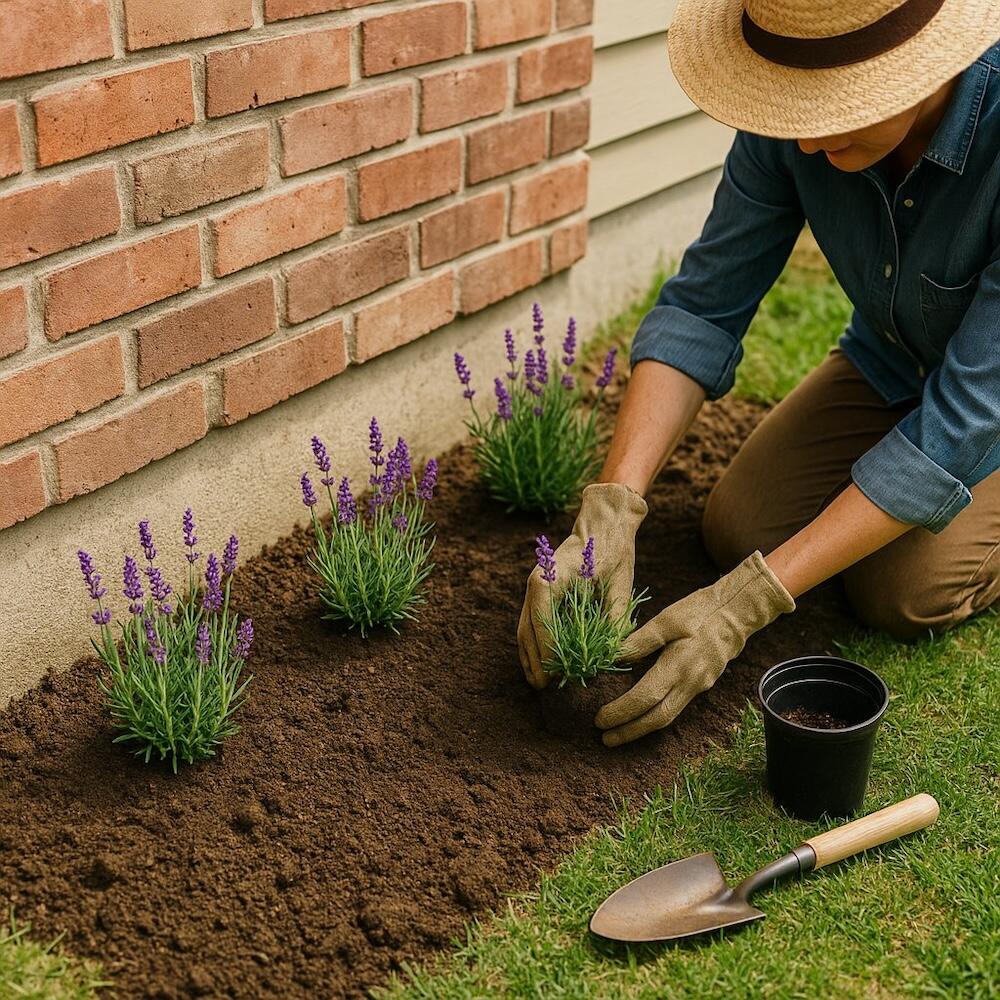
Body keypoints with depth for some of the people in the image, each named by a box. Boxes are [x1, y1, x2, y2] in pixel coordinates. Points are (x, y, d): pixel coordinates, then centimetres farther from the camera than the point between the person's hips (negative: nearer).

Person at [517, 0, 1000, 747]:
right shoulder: (798, 107, -25)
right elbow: (703, 309, -19)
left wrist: (750, 602, -42)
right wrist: (610, 509, -34)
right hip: (892, 359, 5)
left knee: (908, 592, -22)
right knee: (739, 529, -9)